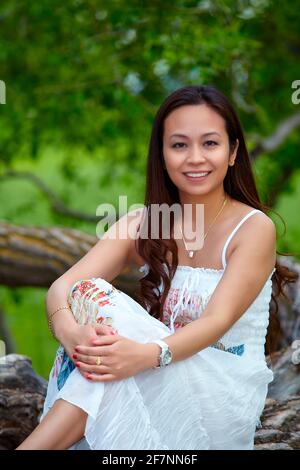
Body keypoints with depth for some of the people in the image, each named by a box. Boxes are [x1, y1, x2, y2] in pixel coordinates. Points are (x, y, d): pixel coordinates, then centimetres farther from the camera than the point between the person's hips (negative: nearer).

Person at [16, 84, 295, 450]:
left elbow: (218, 321, -23)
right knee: (90, 296, -26)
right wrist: (71, 332, -37)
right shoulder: (140, 224, 2)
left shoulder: (255, 228, -9)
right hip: (160, 392, 4)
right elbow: (62, 287, -12)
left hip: (227, 396, -4)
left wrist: (146, 355, -43)